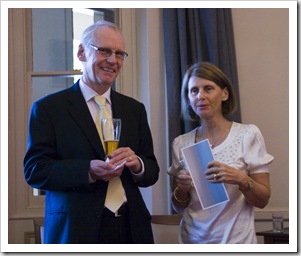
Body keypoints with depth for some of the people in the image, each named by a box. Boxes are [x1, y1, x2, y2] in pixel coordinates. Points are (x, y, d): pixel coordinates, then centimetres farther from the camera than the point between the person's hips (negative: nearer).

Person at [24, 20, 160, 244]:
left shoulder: (134, 109, 10)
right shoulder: (48, 108, -2)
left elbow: (152, 172, 10)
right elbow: (34, 170, -9)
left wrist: (136, 164, -13)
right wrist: (88, 170, -23)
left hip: (131, 229, 4)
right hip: (74, 231, -4)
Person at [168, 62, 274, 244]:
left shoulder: (248, 135, -8)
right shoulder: (181, 143, 1)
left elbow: (263, 200, -6)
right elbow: (179, 207, 6)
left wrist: (242, 180, -24)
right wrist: (182, 189, -14)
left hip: (235, 240, -3)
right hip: (192, 240, 3)